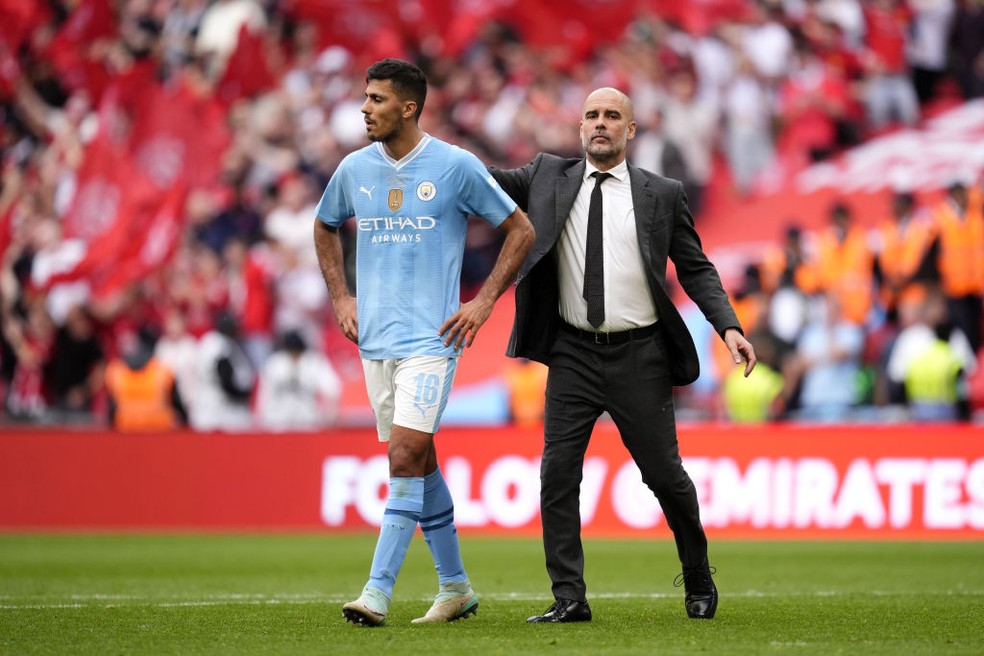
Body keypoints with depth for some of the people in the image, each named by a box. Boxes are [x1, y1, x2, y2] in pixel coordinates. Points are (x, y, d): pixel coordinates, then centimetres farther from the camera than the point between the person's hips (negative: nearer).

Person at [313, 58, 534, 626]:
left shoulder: (457, 166, -7)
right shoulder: (355, 169, 6)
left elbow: (521, 230, 1)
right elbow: (325, 227, 26)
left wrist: (485, 301, -5)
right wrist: (341, 297, 15)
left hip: (431, 338, -5)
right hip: (375, 339, 5)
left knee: (406, 456, -15)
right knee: (418, 461, 11)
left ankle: (378, 591, -17)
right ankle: (456, 586, 22)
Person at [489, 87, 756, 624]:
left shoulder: (662, 195, 2)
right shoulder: (550, 178, 6)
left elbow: (696, 269, 5)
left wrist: (729, 327, -8)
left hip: (639, 357, -1)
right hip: (574, 354, 1)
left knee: (665, 475, 4)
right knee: (557, 474, -7)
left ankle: (699, 581, 26)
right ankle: (569, 598, -3)